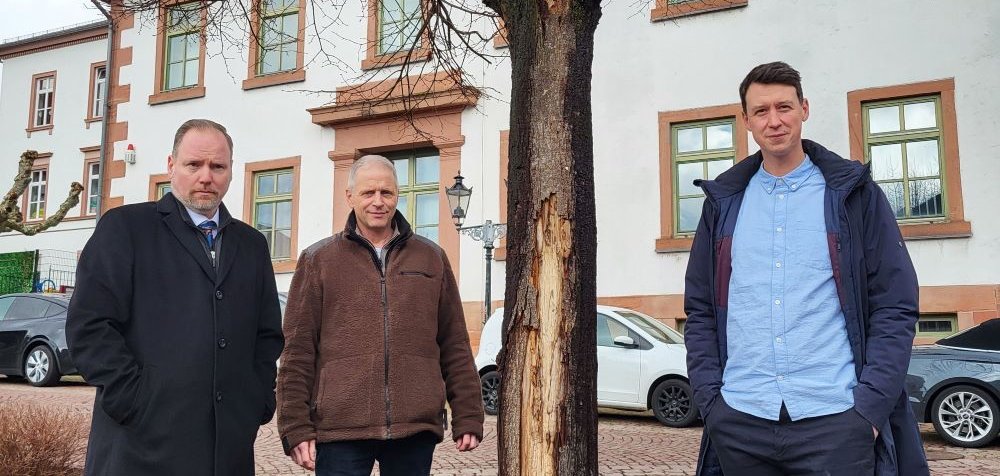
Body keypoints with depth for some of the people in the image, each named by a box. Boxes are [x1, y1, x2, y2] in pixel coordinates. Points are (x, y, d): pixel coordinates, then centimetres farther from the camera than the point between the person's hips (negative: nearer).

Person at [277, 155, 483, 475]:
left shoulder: (432, 258, 12)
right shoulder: (318, 260, 8)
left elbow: (455, 347, 11)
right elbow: (297, 350, 4)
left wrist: (467, 418, 6)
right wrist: (296, 427, -2)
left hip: (416, 429, 2)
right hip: (340, 428, -1)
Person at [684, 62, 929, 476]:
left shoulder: (854, 194, 4)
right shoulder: (723, 203, 9)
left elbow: (895, 307, 0)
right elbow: (699, 310, 10)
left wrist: (870, 406, -9)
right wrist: (710, 396, -1)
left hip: (836, 420, -2)